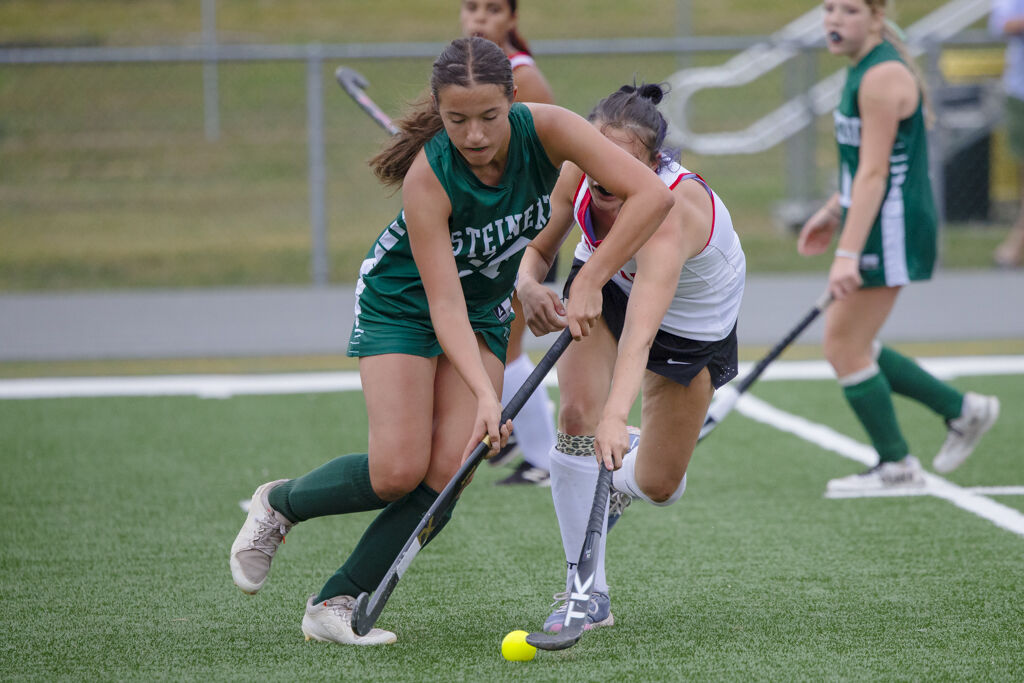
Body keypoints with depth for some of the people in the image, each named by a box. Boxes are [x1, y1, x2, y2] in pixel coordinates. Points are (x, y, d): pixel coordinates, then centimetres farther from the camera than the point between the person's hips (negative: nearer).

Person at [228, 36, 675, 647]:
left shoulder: (545, 129, -27)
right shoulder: (427, 177, -33)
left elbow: (652, 194, -32)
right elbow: (445, 306, -32)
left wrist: (589, 283, -34)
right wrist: (485, 394, -43)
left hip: (486, 309, 4)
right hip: (402, 302, -3)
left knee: (448, 472, -13)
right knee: (399, 471, -16)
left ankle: (337, 605, -4)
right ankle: (280, 504, 13)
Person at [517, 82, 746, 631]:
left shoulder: (670, 211, -44)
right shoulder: (577, 174, -28)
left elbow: (640, 333, -56)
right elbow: (535, 248, -9)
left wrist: (616, 418, -70)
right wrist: (529, 285, -34)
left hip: (693, 323, -3)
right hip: (602, 286, 3)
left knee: (657, 488, 1)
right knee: (578, 414, -24)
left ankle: (623, 469, 40)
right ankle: (585, 589, -12)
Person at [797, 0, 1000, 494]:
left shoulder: (883, 77, -19)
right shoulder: (865, 69, 12)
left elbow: (874, 173, -23)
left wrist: (847, 253, -27)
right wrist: (833, 212, 29)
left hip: (890, 230, -10)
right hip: (878, 226, 10)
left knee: (844, 348, -4)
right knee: (848, 346, 13)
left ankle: (896, 467, 8)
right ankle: (961, 411, 21)